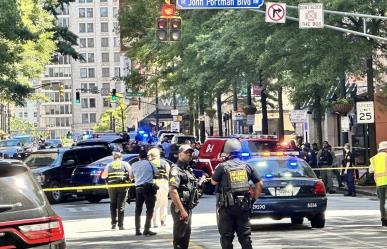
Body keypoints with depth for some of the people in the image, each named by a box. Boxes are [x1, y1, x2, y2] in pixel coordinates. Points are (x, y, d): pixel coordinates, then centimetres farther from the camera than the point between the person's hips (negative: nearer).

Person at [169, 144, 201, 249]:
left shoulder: (188, 170, 16)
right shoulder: (176, 170, -14)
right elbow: (173, 191, -23)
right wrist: (182, 210, -26)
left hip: (188, 208, 9)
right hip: (180, 208, -9)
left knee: (186, 236, 15)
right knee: (179, 237, -7)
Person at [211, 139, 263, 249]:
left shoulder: (222, 167, -8)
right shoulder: (247, 166, 5)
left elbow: (214, 182, 4)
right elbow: (259, 184, 8)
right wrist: (254, 199, 16)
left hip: (227, 207, -4)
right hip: (244, 206, 4)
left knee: (226, 238, 3)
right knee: (245, 236, 9)